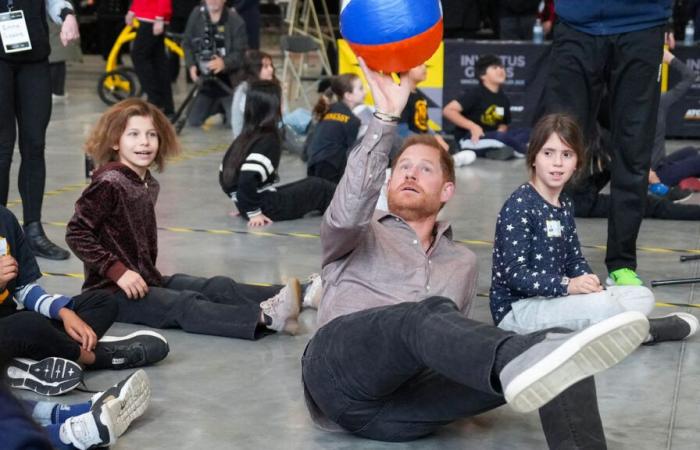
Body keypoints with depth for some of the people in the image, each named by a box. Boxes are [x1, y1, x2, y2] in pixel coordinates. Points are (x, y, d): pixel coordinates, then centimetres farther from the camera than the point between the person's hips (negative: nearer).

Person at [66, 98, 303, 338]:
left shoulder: (148, 185, 12)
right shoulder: (108, 184, -14)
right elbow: (76, 233, -19)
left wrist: (150, 273, 4)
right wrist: (118, 271, -23)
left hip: (146, 281, 9)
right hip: (112, 292, -9)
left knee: (218, 287, -5)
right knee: (186, 304, -26)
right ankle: (265, 317, -43)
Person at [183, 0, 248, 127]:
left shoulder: (236, 21, -14)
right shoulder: (196, 15, -3)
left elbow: (240, 52, -17)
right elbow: (187, 44, 3)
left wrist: (224, 63, -37)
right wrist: (191, 65, -13)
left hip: (230, 79, -4)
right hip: (206, 79, 4)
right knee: (194, 121, 5)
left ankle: (226, 106, 24)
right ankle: (219, 106, 33)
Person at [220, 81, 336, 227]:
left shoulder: (246, 136, 6)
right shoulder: (268, 139, -19)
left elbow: (225, 174, 11)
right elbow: (248, 178, -31)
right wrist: (254, 212, -21)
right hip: (267, 207, -8)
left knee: (310, 184, 25)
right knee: (319, 187, 9)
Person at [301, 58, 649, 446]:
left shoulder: (462, 262, 32)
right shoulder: (358, 237, 20)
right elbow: (348, 211, -5)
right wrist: (386, 118, -14)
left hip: (404, 405, 3)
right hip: (339, 374, -3)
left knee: (541, 357, -22)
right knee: (428, 315, -37)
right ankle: (521, 362, -68)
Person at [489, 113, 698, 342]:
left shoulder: (564, 205, 11)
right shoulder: (518, 206, -16)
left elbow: (574, 259, 13)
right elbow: (514, 273, -22)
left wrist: (590, 283, -8)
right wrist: (568, 285, -30)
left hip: (552, 298, 9)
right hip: (516, 309, -9)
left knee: (643, 297, 8)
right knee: (601, 305, -29)